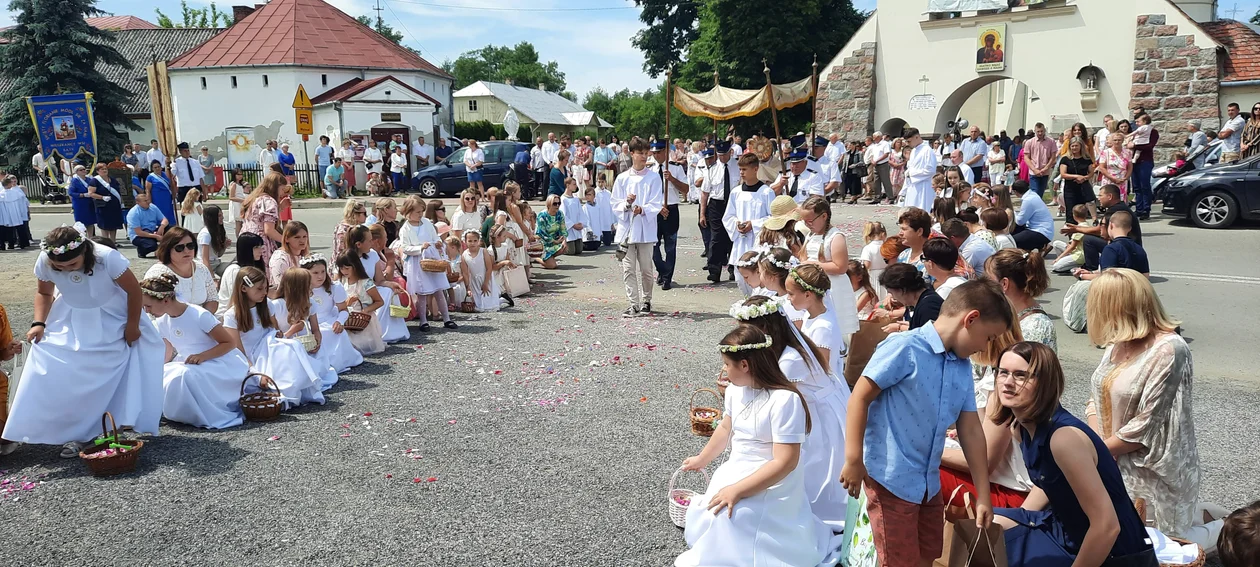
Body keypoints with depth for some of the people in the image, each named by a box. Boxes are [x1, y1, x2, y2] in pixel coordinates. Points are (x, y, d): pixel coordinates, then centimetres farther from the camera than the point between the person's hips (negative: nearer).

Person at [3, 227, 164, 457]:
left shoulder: (108, 258, -32)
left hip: (112, 320, -3)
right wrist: (39, 322, -13)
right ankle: (75, 432, 4)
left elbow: (134, 290, -18)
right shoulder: (44, 262, -20)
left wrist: (132, 326, -11)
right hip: (71, 319, 3)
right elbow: (44, 293, 2)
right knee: (54, 372, -7)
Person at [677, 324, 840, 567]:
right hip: (736, 472, 8)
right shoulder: (735, 390, -2)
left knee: (725, 518, -26)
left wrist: (737, 490, -29)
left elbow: (785, 463, -28)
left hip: (770, 485, -8)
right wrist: (702, 460, 33)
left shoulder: (784, 400, -26)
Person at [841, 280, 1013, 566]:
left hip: (930, 482, 8)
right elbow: (860, 397, -17)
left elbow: (971, 430, 10)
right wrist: (854, 460, -17)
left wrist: (982, 494, 12)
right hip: (891, 479, -8)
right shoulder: (904, 348, -18)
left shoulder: (963, 367, 6)